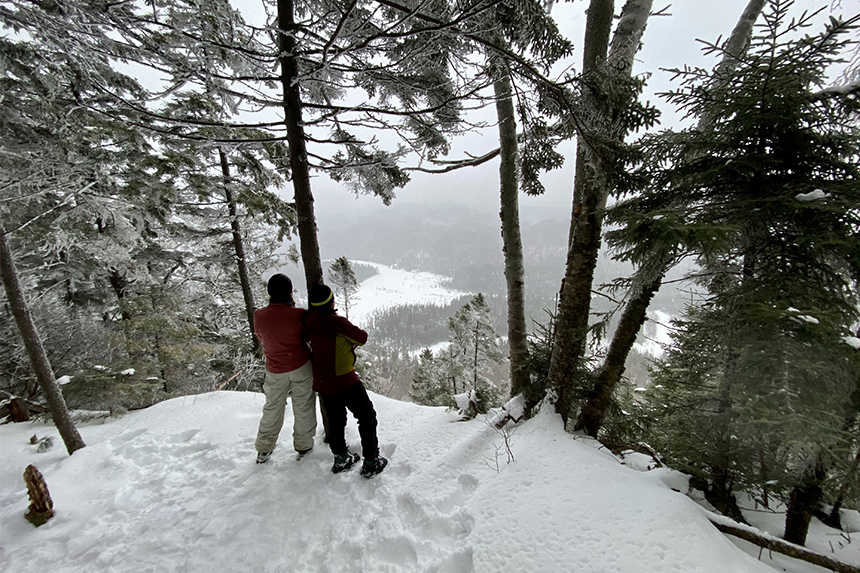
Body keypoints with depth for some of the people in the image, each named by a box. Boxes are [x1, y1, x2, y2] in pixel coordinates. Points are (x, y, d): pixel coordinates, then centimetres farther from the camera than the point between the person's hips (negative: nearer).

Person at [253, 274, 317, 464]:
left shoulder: (259, 316, -13)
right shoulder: (299, 314, -21)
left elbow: (261, 337, 6)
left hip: (275, 371, 3)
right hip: (301, 367, -3)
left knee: (272, 409, 21)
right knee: (303, 407, 16)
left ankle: (263, 450, 34)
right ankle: (303, 446, 31)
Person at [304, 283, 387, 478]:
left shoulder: (310, 323, -5)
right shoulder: (336, 322, -26)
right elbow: (362, 337, -17)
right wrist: (352, 340, 4)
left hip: (321, 381, 7)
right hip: (344, 380, -7)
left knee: (335, 419, 23)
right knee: (366, 417, 10)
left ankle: (341, 459, 38)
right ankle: (371, 462, 17)